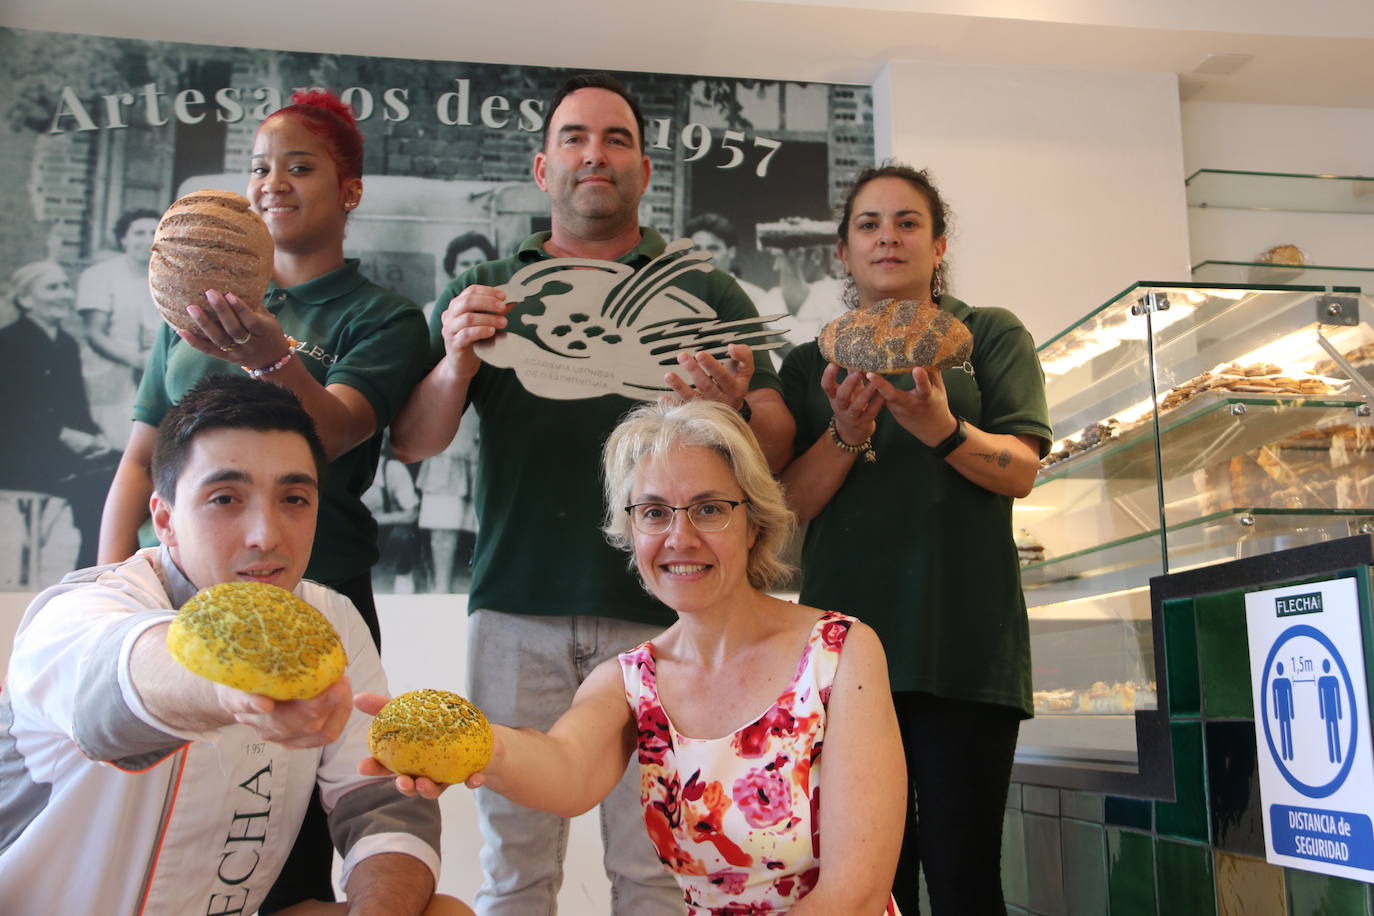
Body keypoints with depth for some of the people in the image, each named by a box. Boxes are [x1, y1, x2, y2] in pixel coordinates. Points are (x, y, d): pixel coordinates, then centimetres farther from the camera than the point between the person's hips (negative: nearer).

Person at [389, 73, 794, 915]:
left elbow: (778, 447, 5)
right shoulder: (486, 292, 15)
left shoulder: (705, 293, 12)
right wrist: (455, 369, -14)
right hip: (517, 605, 1)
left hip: (659, 608, -1)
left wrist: (732, 410, -18)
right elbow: (414, 442, 7)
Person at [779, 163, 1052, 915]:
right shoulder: (810, 365, 15)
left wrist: (941, 429, -21)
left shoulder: (991, 336, 10)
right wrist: (848, 434, -13)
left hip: (964, 641, -2)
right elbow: (791, 502, 6)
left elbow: (1020, 470, -2)